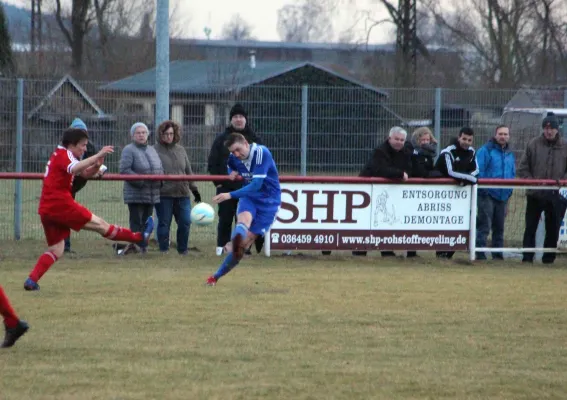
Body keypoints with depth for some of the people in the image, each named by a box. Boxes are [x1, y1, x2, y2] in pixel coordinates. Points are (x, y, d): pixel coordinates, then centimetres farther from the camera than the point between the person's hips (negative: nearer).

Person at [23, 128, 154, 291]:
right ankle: (139, 237, 8)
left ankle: (31, 280, -5)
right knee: (99, 224, 0)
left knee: (56, 250, 8)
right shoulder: (64, 154, -6)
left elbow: (85, 173, 24)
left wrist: (96, 165, 3)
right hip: (61, 204, -9)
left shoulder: (60, 155, 24)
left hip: (46, 210, 9)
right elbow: (74, 169, -30)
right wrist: (98, 155, -35)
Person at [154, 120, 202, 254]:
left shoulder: (181, 150, 15)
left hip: (182, 193, 4)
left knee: (185, 222, 0)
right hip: (164, 194, -4)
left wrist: (194, 188, 17)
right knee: (164, 223, 0)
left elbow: (188, 171, 20)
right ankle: (163, 251, 9)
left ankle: (183, 250, 13)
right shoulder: (155, 150, -1)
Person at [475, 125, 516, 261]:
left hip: (503, 197, 6)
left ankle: (498, 254, 19)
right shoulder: (485, 150, -5)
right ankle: (480, 253, -10)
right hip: (487, 195, -6)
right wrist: (482, 188, -15)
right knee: (484, 225, -10)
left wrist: (510, 189, 9)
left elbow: (513, 173, 21)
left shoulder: (510, 154, 15)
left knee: (499, 227, 12)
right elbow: (478, 171, -9)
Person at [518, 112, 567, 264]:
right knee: (530, 227, 2)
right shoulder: (533, 144, 0)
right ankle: (527, 256, 5)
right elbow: (523, 168, 3)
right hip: (535, 194, 0)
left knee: (553, 228, 7)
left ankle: (549, 257, 16)